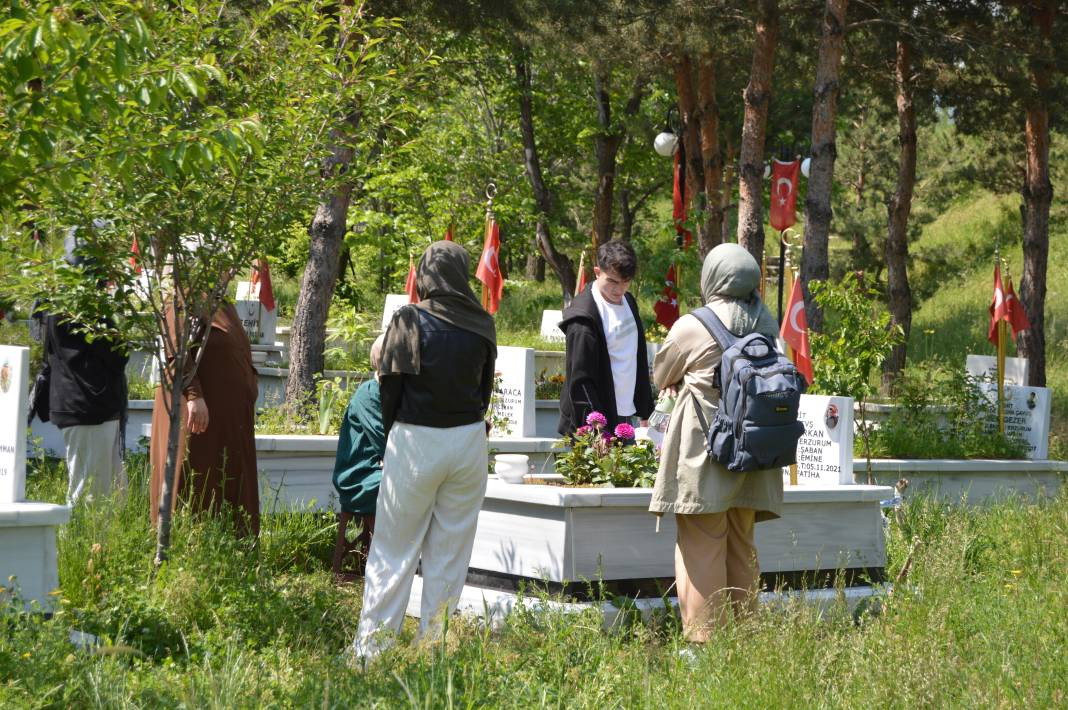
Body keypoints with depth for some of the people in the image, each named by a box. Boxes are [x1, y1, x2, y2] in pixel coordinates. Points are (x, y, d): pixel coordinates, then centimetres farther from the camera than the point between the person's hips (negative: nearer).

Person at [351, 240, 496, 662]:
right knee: (450, 554, 11)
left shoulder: (408, 321, -9)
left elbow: (390, 385, -5)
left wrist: (391, 435, 9)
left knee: (393, 551, 7)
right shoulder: (481, 326, 0)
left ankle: (371, 649, 8)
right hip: (469, 443, 3)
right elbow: (485, 387, 7)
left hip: (414, 441, -3)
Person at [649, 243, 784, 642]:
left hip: (703, 451, -5)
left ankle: (702, 639, -1)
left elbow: (661, 377, 4)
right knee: (742, 549, 15)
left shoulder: (692, 327, -10)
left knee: (701, 549, -1)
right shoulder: (766, 325, 3)